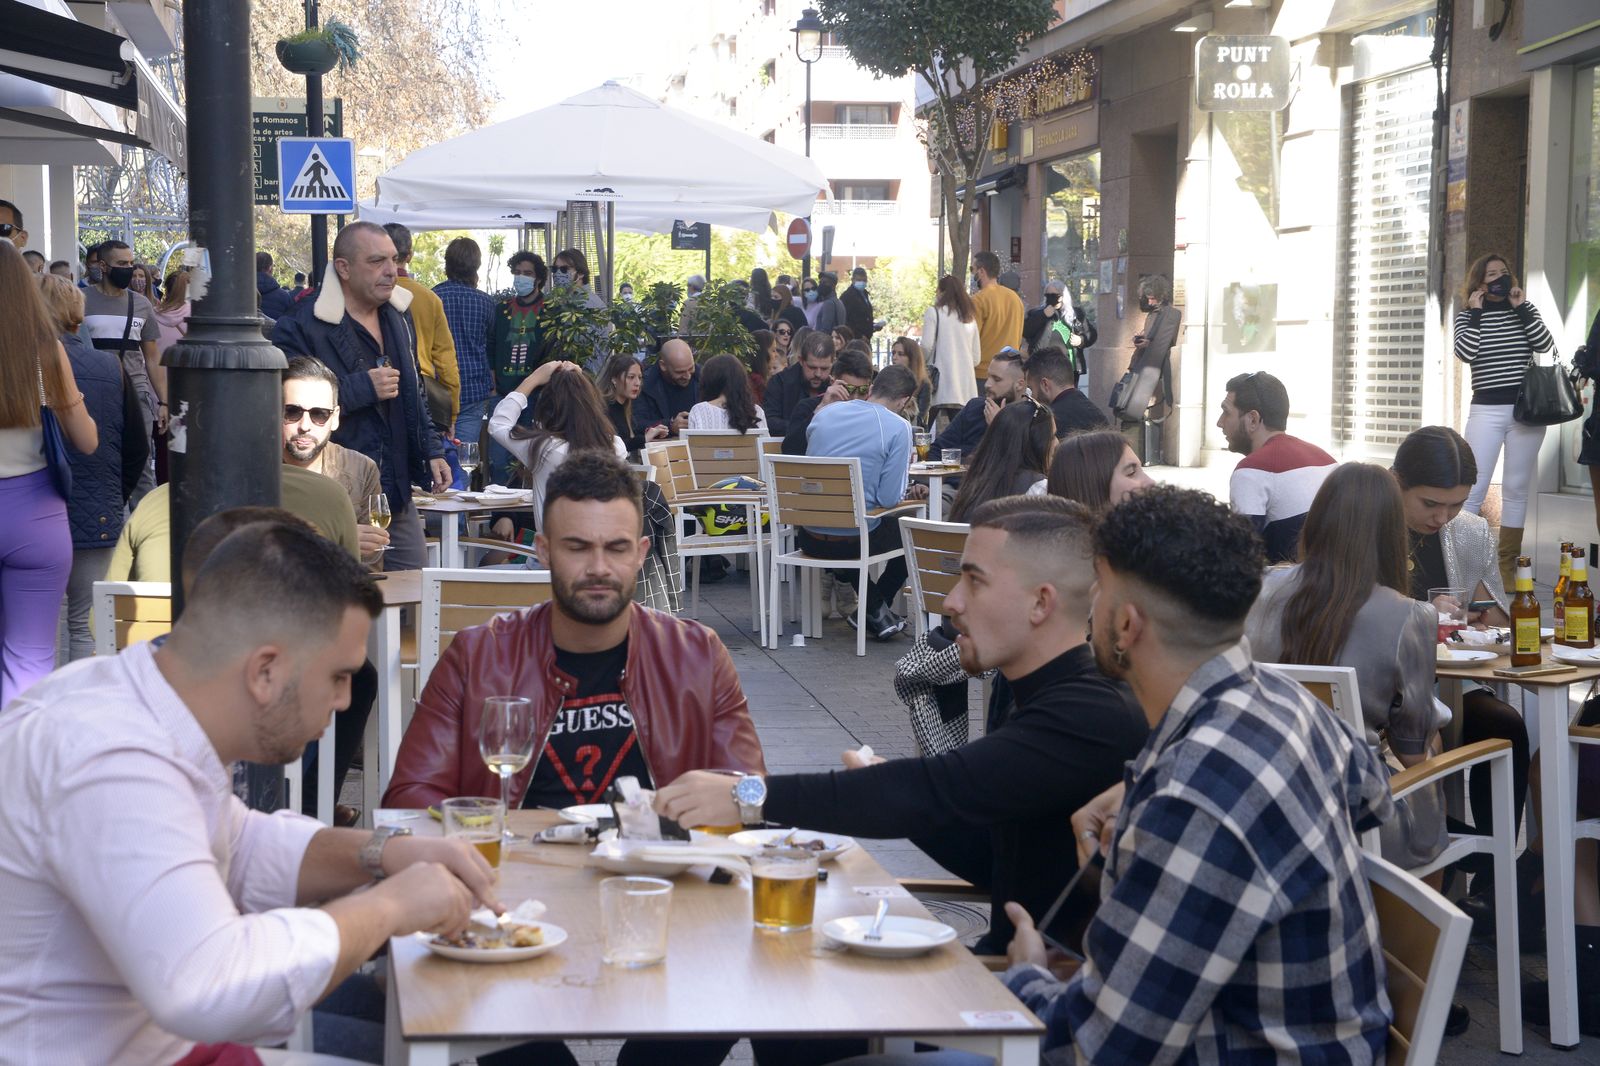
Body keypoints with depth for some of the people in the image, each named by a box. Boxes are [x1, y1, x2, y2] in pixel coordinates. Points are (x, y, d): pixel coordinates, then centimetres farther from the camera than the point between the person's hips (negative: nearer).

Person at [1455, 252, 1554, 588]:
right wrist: (1475, 312, -10)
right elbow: (1465, 353, -13)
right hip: (1487, 410, -2)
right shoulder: (1467, 315, 4)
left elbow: (1544, 344, -5)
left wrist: (1521, 307, -6)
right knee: (1472, 491, -10)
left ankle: (1507, 569, 10)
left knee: (1516, 490, 5)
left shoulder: (1524, 309, 10)